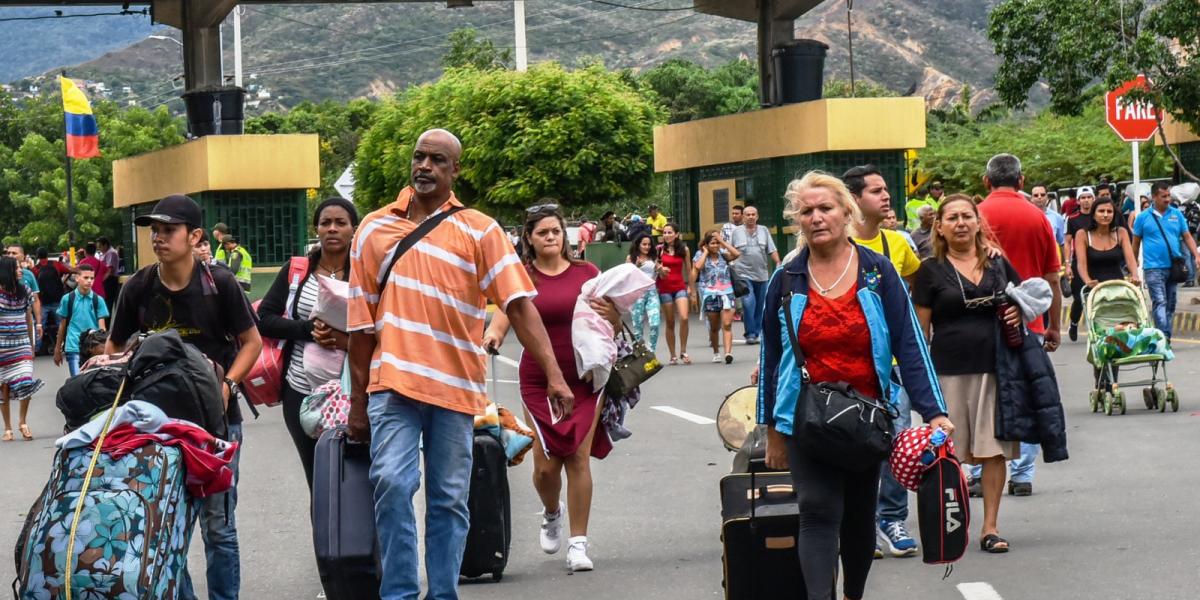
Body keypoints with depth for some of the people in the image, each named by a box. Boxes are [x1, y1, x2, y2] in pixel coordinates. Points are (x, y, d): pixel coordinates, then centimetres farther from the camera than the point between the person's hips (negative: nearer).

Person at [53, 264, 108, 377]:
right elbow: (63, 325, 10)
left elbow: (102, 327, 2)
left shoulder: (98, 300, 2)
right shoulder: (68, 299, 1)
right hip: (73, 348, -2)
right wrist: (57, 349, 14)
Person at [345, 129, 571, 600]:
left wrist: (554, 374, -16)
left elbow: (519, 304, -5)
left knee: (449, 501, 5)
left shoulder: (479, 231, 4)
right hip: (393, 383, 0)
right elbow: (362, 322, 13)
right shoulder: (373, 229, 10)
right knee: (391, 482, -15)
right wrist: (357, 400, 12)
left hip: (456, 385, 0)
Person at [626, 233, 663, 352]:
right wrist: (636, 266, -15)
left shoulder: (653, 258, 10)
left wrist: (661, 270, -11)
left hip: (652, 293, 1)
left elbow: (663, 276, 11)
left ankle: (651, 350, -1)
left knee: (655, 324, -14)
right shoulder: (631, 258, 5)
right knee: (638, 325, 2)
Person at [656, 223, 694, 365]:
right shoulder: (659, 249, 1)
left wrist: (692, 289, 14)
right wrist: (660, 270, -16)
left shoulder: (684, 249, 5)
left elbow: (688, 271, 11)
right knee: (670, 323, 3)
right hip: (664, 288, 0)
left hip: (680, 287, 1)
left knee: (684, 318, -17)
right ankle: (673, 355, 12)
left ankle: (683, 352, -4)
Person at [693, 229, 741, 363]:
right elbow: (698, 267, -16)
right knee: (714, 327, 10)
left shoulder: (723, 254, 8)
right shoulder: (700, 255, 5)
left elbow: (737, 254, -10)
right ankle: (716, 352, 27)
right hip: (709, 294, 0)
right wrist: (706, 252, -5)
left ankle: (728, 352, -23)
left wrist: (722, 241, -5)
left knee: (727, 324, -13)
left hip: (726, 292, 0)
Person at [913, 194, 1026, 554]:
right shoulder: (932, 271, 3)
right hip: (949, 371, -2)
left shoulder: (999, 264, 10)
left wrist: (1020, 312, -1)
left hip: (995, 369, 2)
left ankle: (990, 526, 9)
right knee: (948, 455, -1)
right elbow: (920, 329, 2)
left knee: (995, 449, 1)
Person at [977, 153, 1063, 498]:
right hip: (1030, 324, 2)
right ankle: (1022, 476, 5)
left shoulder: (978, 214, -4)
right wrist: (1055, 326, 15)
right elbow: (1052, 279, 7)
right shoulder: (1038, 217, 4)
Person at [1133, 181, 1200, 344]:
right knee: (1160, 303, -16)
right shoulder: (1143, 217, 1)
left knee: (1170, 304, 9)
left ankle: (1166, 337, 17)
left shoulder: (1176, 214, 8)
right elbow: (1136, 243, 9)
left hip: (1174, 267, 4)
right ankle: (1164, 336, -25)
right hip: (1154, 268, -4)